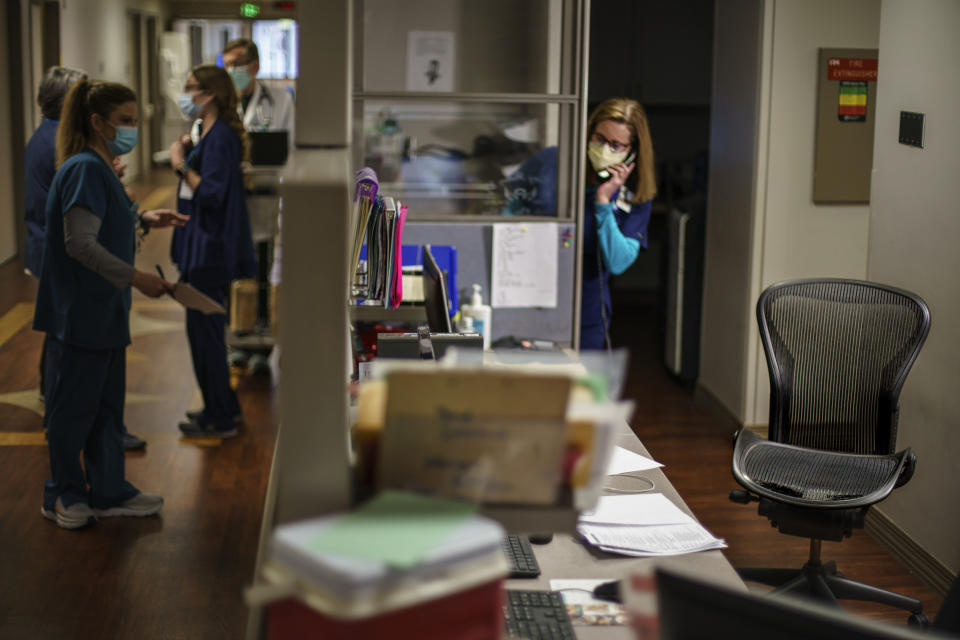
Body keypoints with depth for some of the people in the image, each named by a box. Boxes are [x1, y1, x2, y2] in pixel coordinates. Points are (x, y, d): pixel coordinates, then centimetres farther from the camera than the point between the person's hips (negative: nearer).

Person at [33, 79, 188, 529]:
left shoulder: (100, 169, 12)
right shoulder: (84, 169, -18)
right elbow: (81, 243, -25)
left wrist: (144, 220, 13)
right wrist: (136, 278, -25)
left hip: (104, 311, 10)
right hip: (80, 311, -10)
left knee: (108, 403, 15)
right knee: (75, 404, 4)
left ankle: (108, 492, 25)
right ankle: (63, 496, 18)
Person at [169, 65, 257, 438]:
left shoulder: (220, 137, -19)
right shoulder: (211, 134, 12)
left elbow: (211, 193, -25)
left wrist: (182, 166, -15)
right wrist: (186, 153, 5)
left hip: (210, 249, -10)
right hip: (204, 244, 10)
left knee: (204, 330, -3)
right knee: (207, 328, 18)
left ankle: (219, 420, 6)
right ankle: (224, 407, 29)